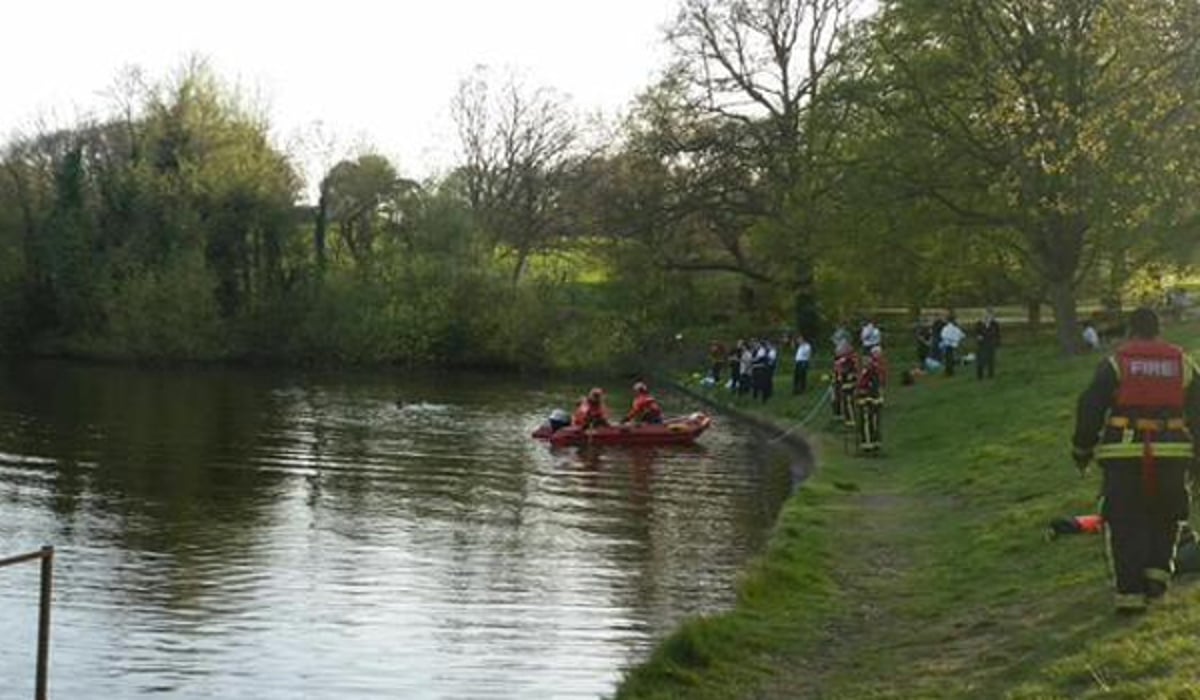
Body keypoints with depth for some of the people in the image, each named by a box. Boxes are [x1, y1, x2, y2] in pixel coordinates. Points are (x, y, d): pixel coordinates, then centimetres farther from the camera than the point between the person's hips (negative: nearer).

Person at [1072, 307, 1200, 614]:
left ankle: (1130, 591, 0)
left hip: (1124, 456, -2)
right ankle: (1157, 569, 9)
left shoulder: (1115, 363, -1)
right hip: (1171, 455, 2)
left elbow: (1090, 409, -2)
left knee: (1126, 523, 4)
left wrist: (1082, 449, 8)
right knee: (1164, 517, 23)